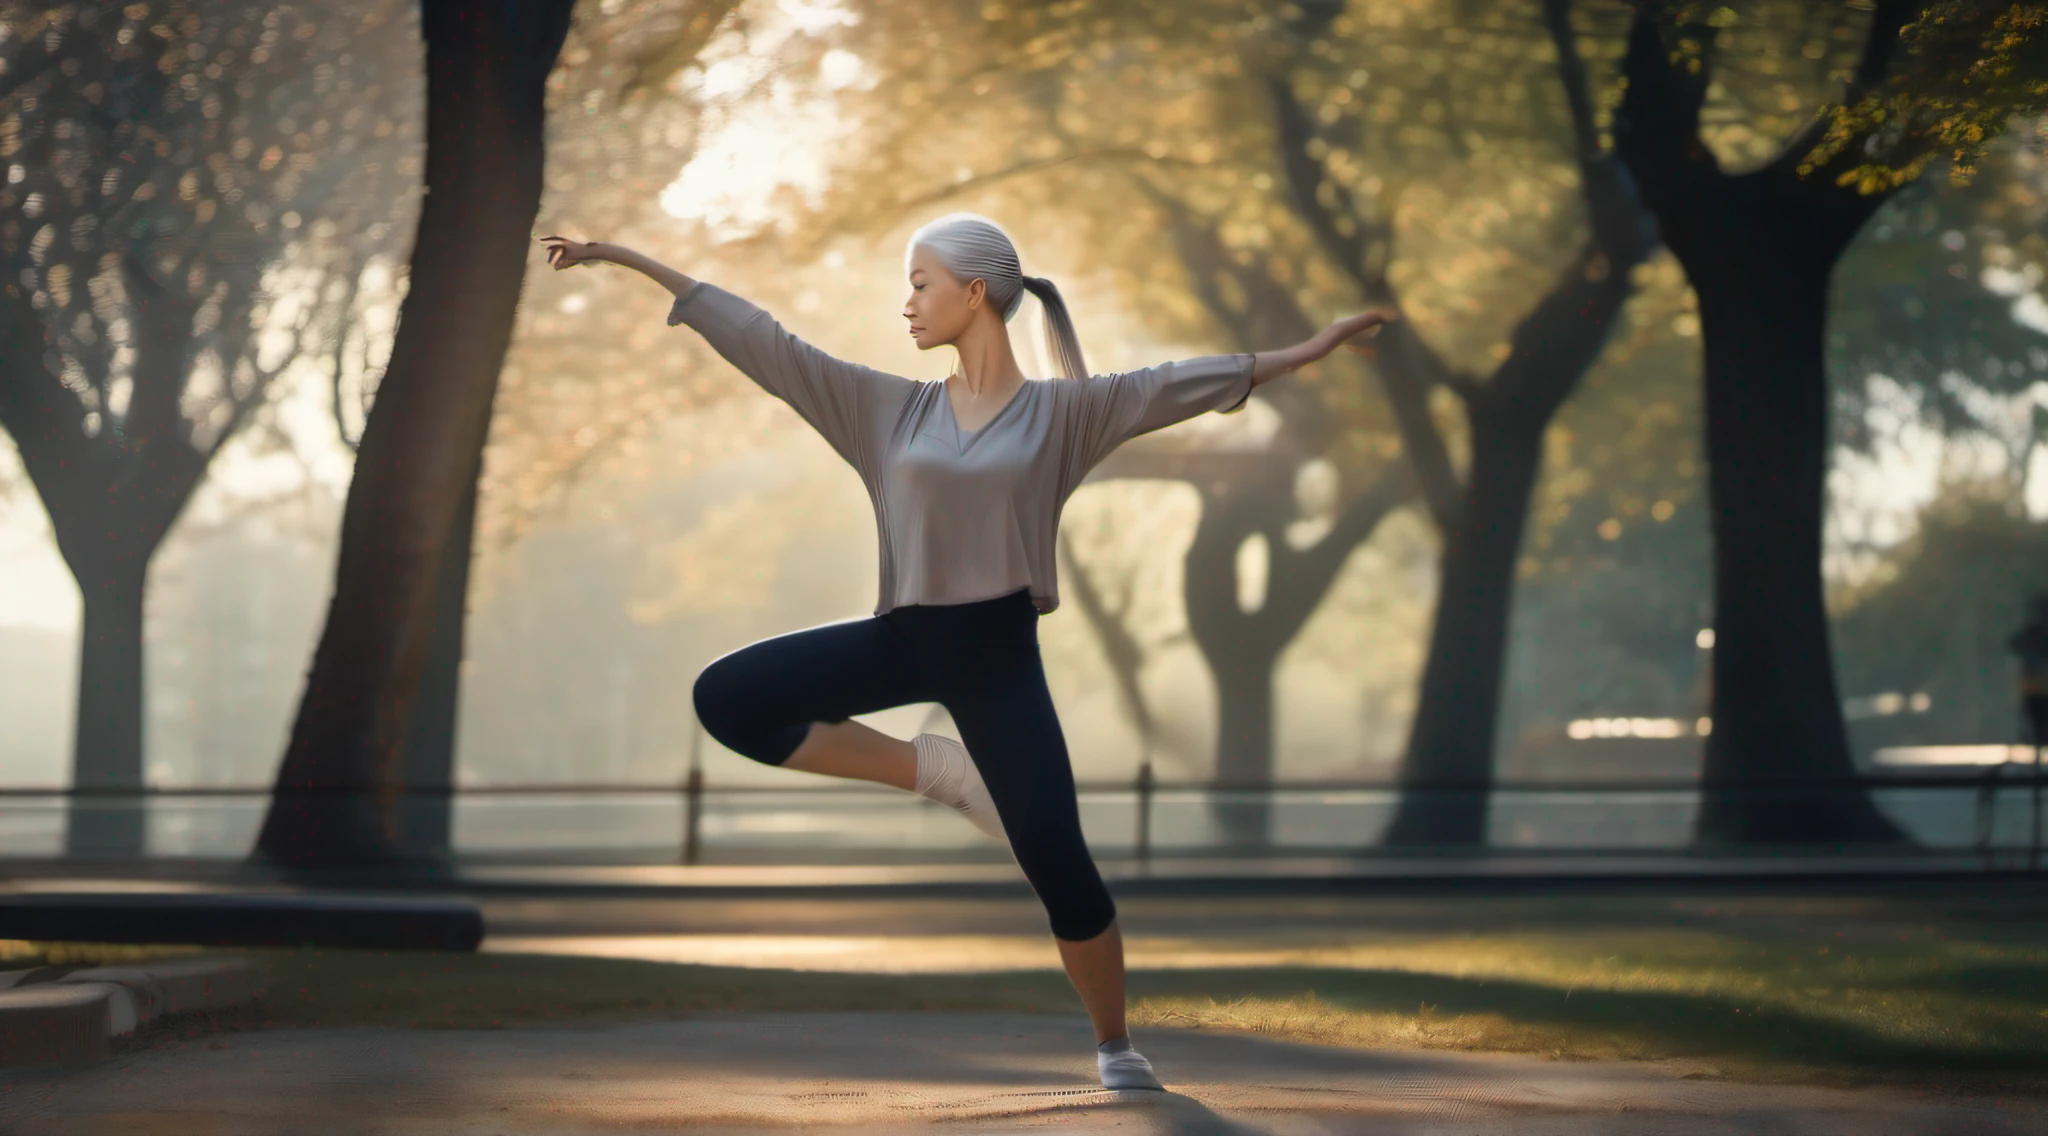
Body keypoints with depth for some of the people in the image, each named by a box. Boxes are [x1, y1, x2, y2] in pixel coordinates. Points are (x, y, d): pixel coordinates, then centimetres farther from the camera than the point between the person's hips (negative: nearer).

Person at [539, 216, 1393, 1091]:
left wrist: (1310, 350, -9)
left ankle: (1115, 1048, 14)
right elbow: (766, 343, 5)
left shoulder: (1061, 411, 0)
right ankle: (930, 770, 1)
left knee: (1058, 866, -8)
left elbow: (1182, 383, -4)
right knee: (727, 698, -12)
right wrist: (630, 261, 3)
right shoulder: (891, 409, 6)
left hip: (998, 654, -3)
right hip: (905, 638, 3)